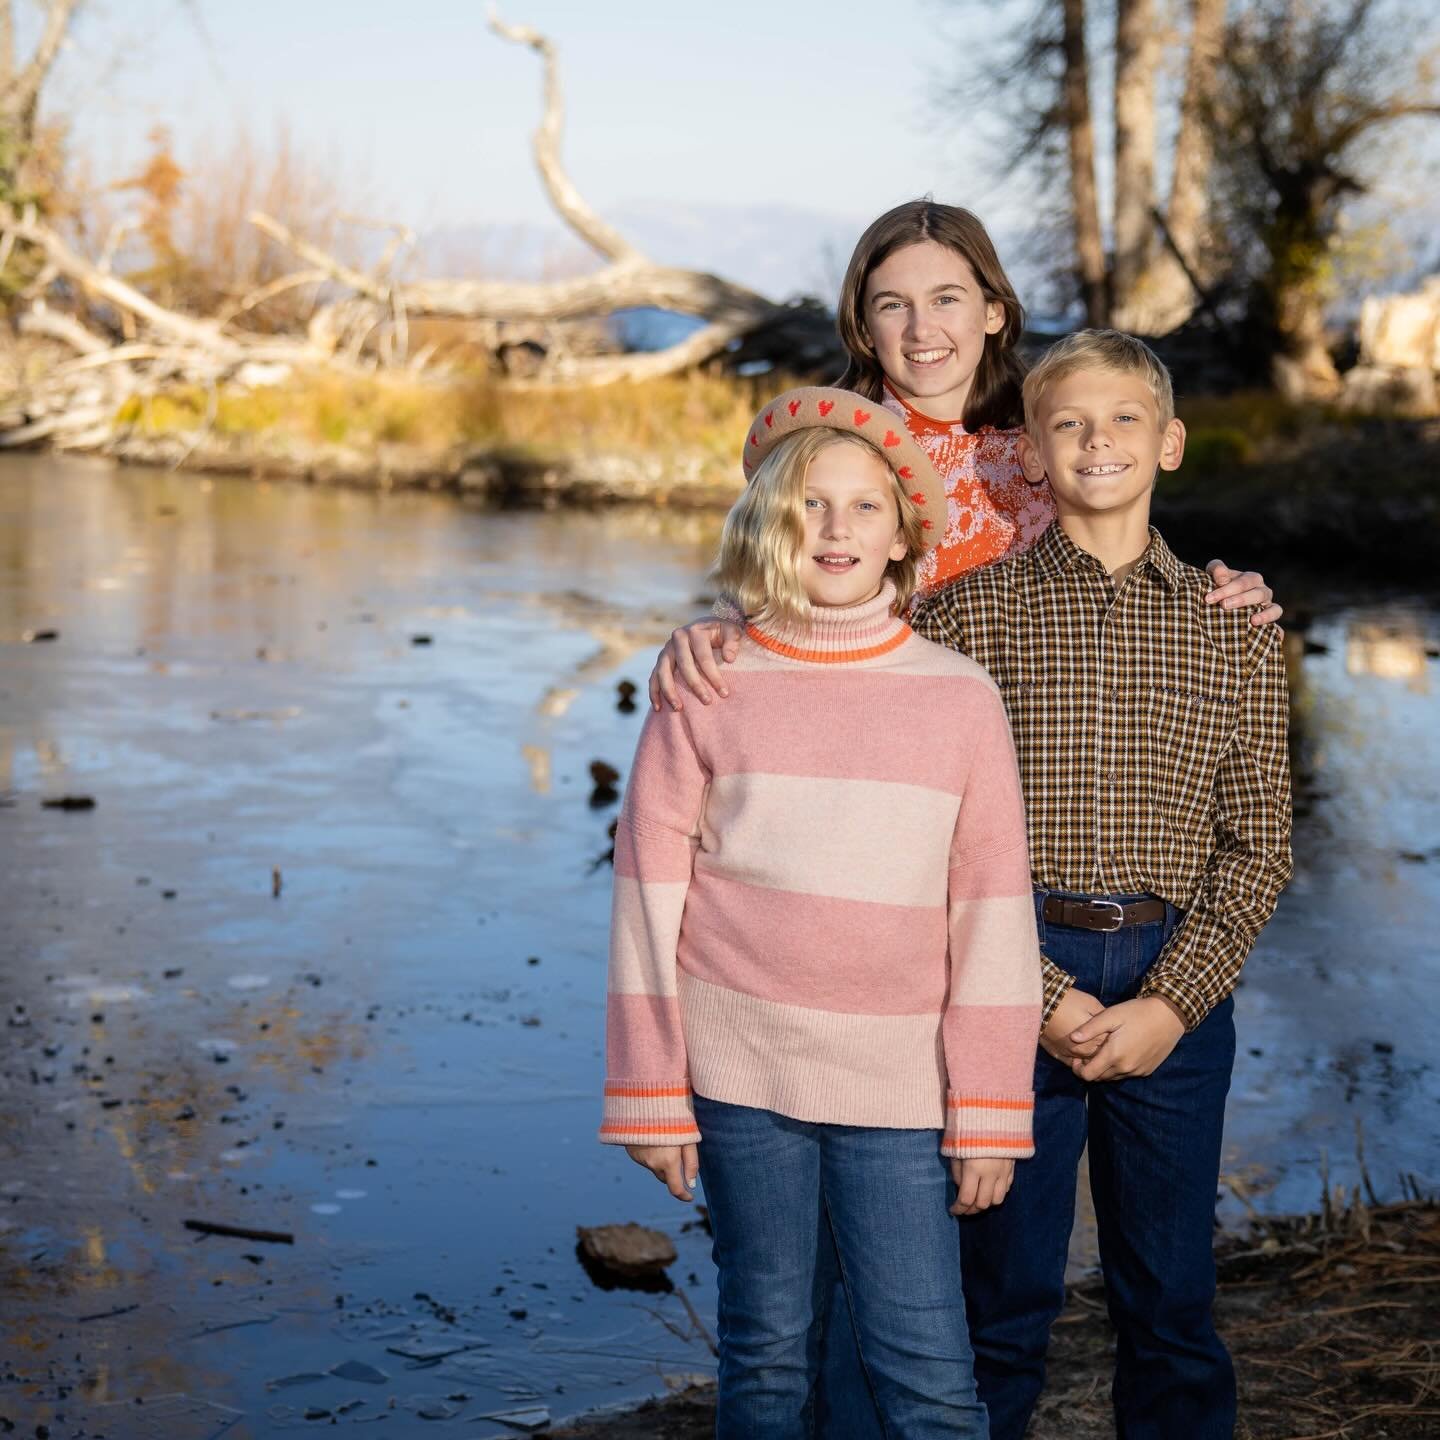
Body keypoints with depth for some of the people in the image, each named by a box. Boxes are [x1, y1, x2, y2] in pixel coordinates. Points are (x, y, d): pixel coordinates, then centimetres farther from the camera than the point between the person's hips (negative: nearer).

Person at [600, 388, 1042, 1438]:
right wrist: (652, 1095, 1)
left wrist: (991, 1111, 2)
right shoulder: (708, 686, 1)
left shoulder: (960, 696, 2)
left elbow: (991, 914, 3)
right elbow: (650, 897, 3)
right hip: (742, 1070, 0)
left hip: (896, 1079, 0)